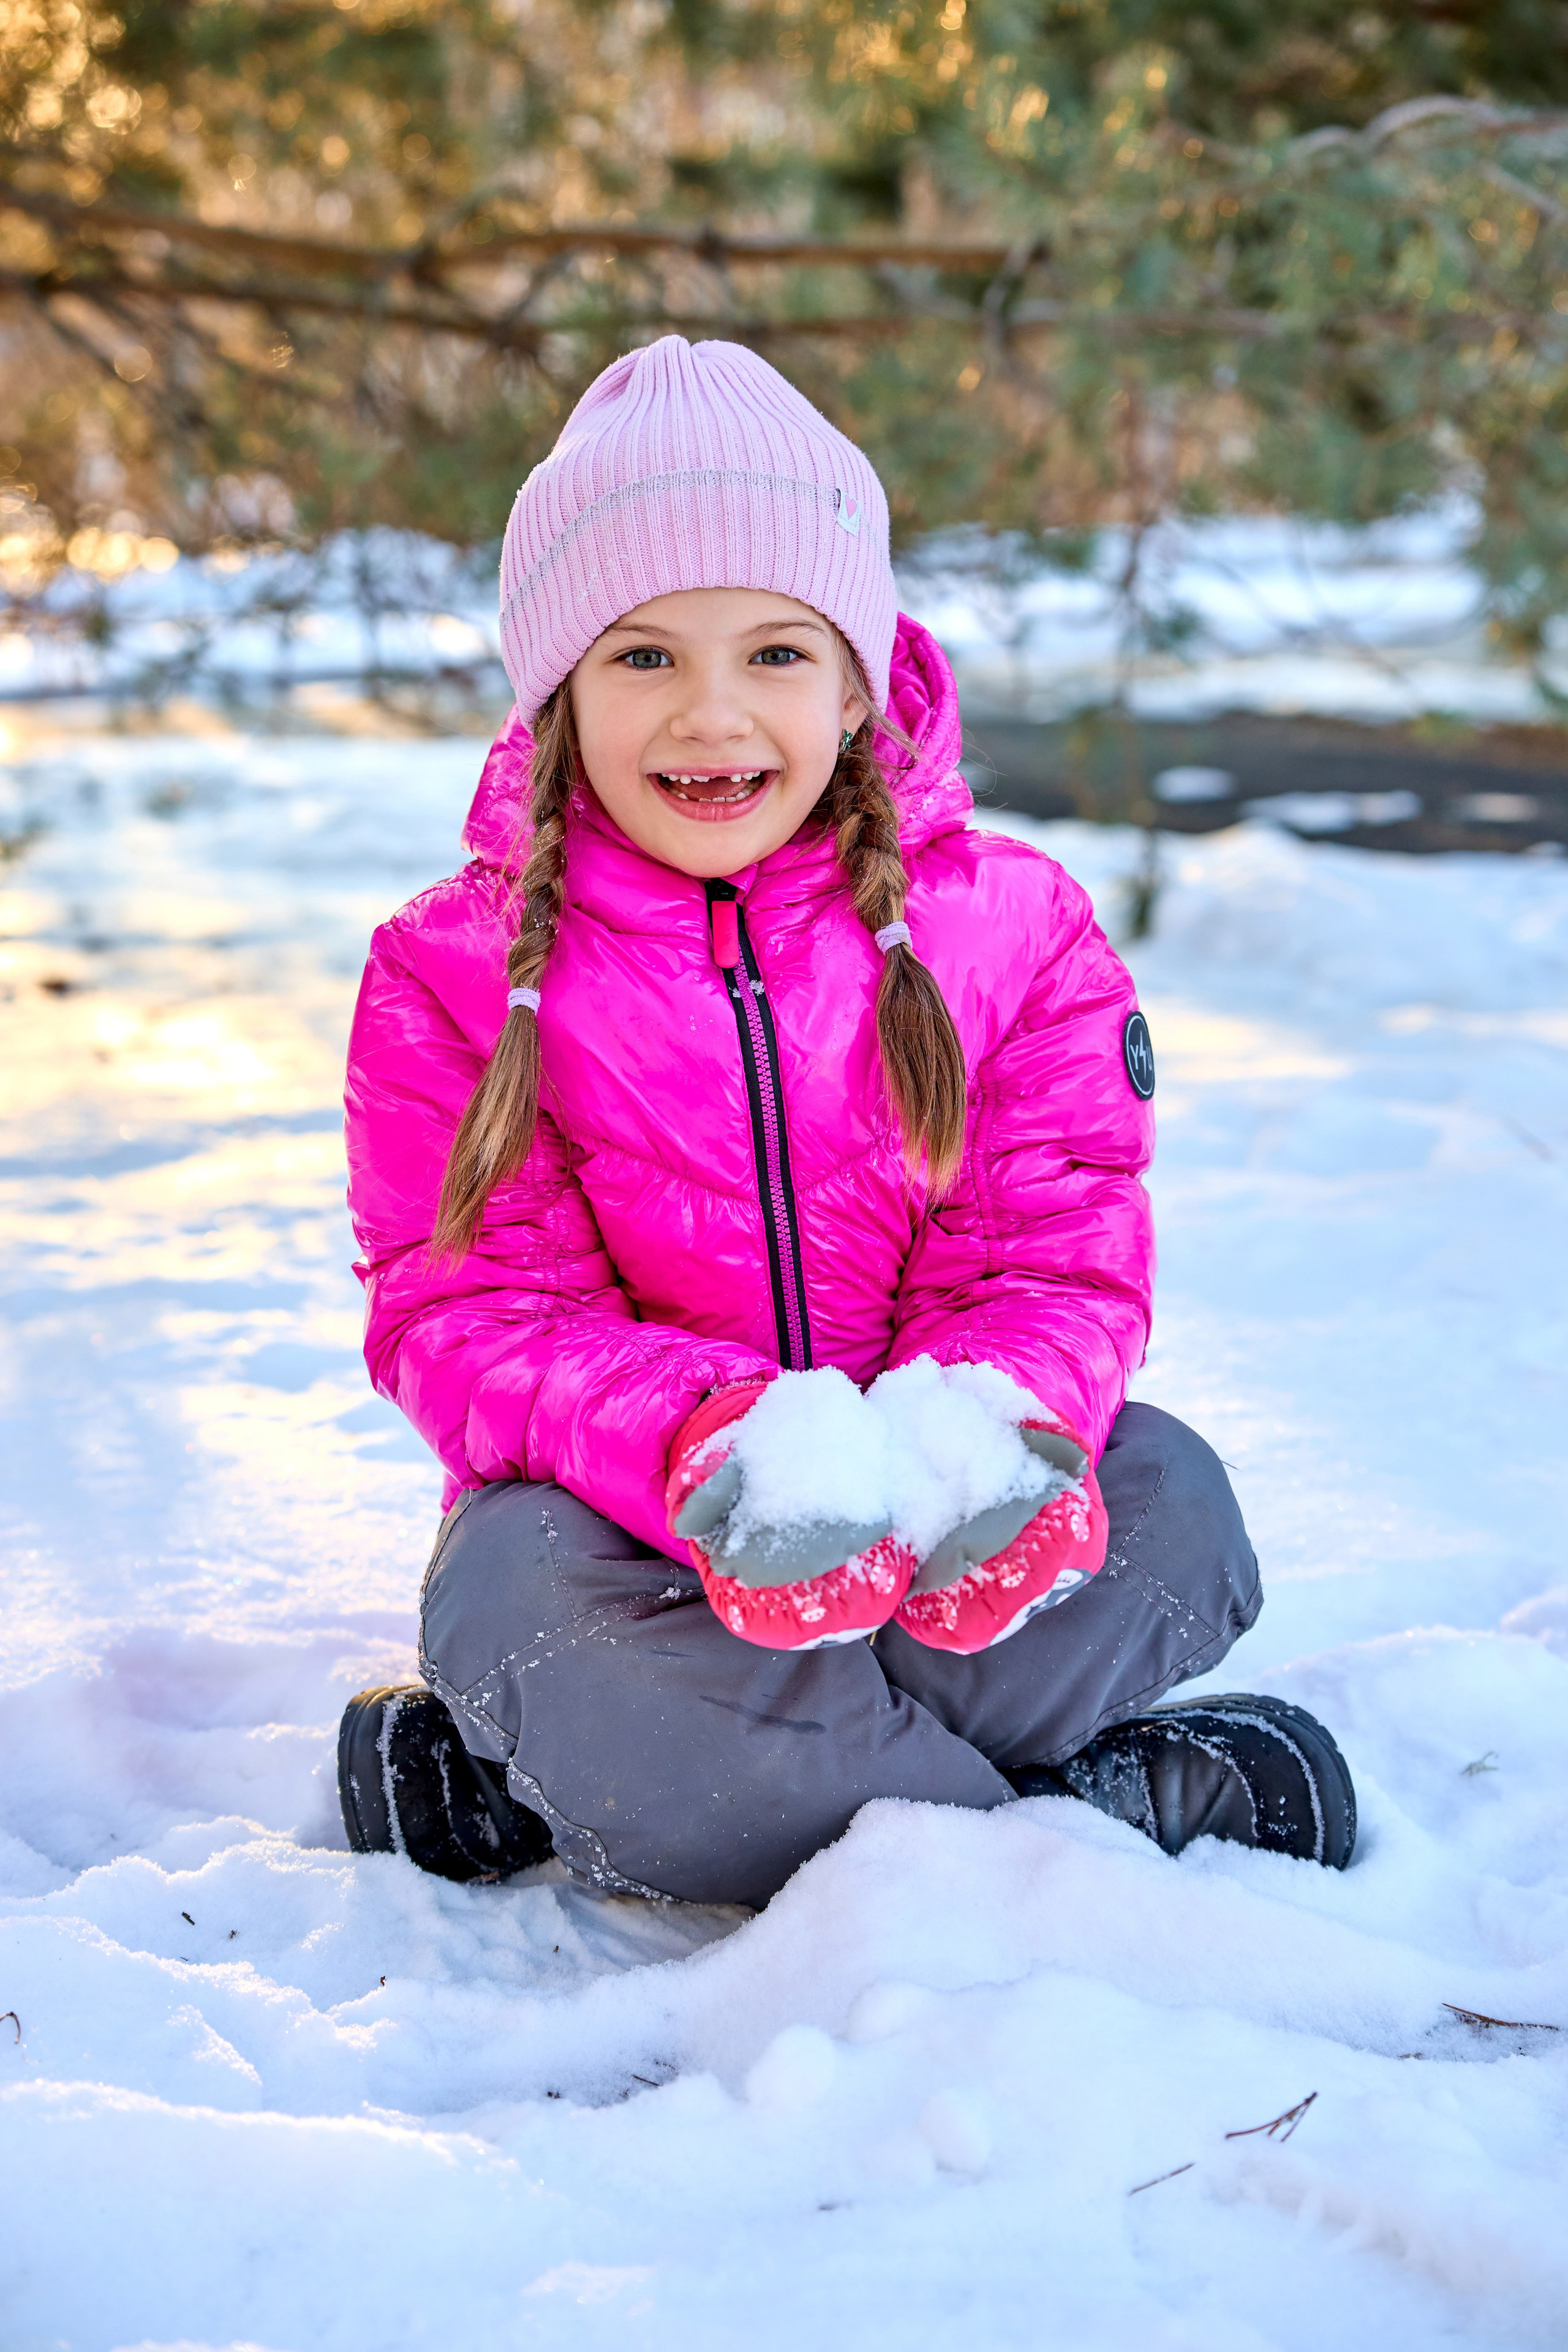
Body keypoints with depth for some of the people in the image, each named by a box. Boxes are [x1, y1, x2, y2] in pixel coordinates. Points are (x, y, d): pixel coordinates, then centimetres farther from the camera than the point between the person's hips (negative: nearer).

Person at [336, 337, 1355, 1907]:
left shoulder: (1006, 926, -1)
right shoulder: (455, 974, -4)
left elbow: (1059, 1252, -5)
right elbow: (470, 1317, -13)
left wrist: (980, 1422, -32)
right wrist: (719, 1441, -35)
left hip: (916, 1525, 2)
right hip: (624, 1516, -1)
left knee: (1164, 1498, -28)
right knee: (520, 1586, -35)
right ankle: (1122, 1806, -26)